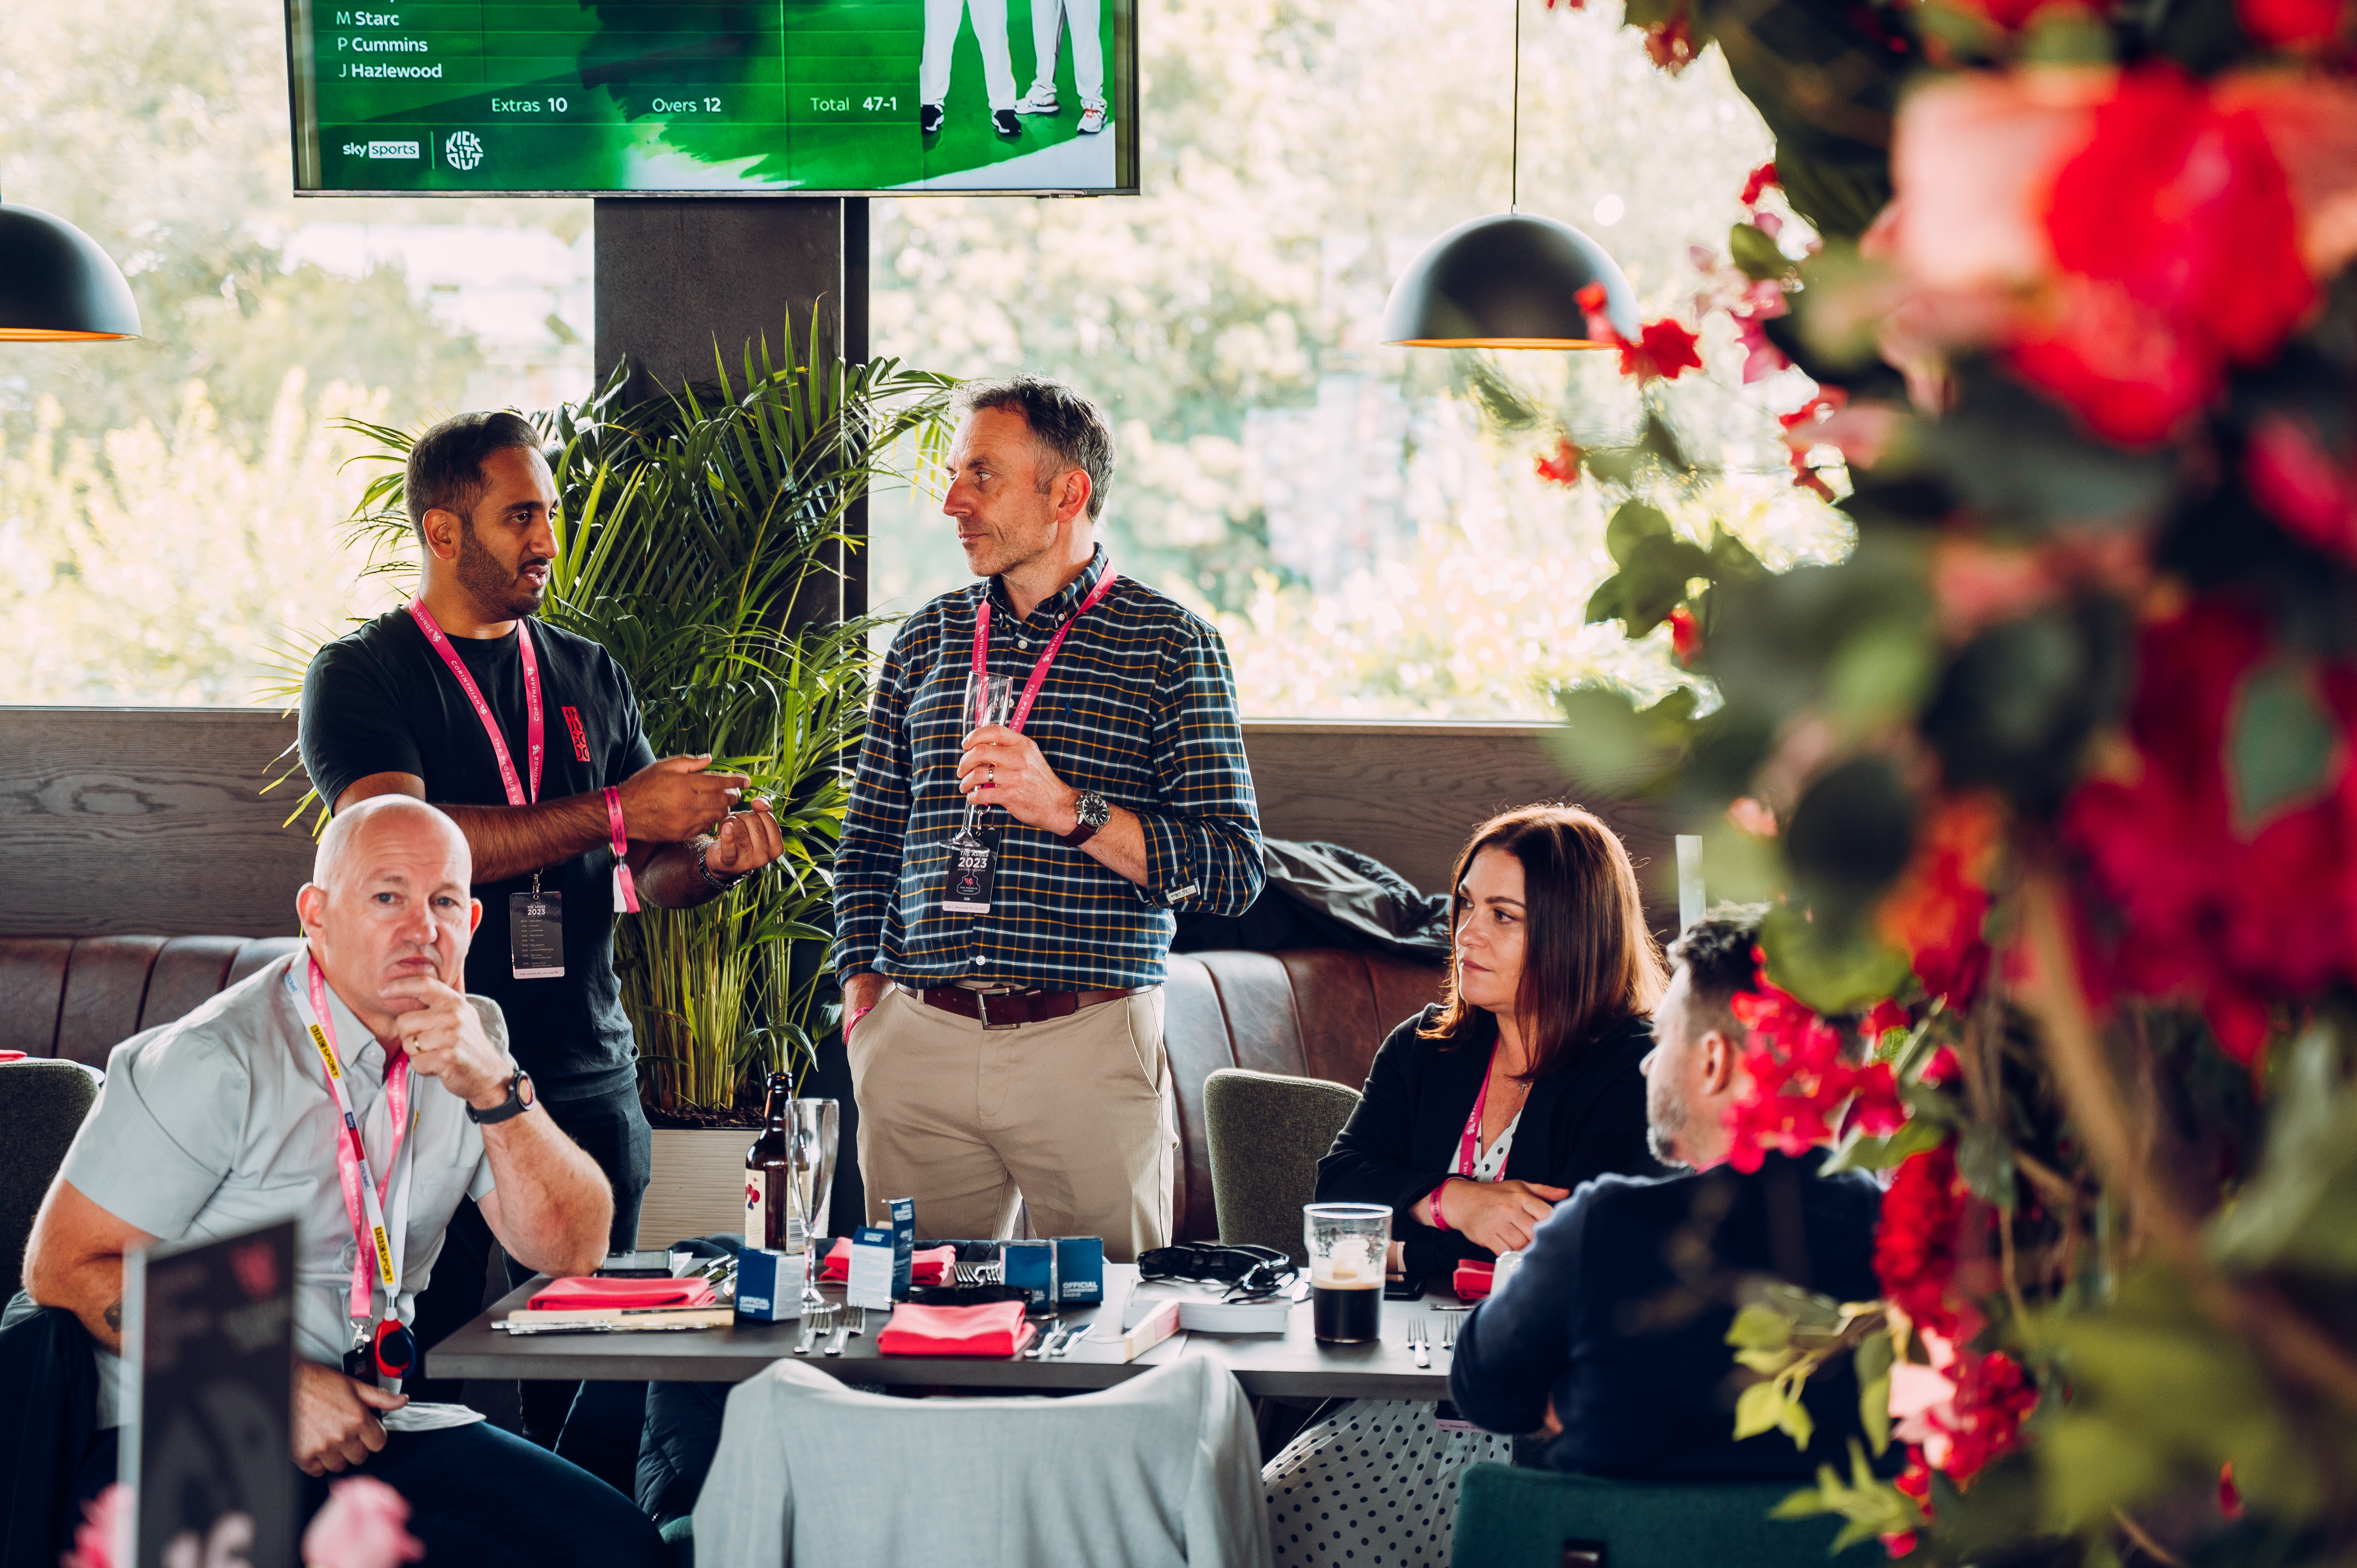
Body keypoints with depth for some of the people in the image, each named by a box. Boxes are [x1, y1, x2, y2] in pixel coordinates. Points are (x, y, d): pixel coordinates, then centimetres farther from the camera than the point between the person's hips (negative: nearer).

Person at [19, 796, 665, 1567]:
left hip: (377, 1434, 6)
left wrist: (493, 1089, -14)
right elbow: (63, 1266, -11)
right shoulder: (218, 1061, -11)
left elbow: (573, 1251, 3)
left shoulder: (471, 1039, 8)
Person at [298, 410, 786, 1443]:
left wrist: (714, 860, -9)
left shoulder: (589, 677, 16)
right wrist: (616, 813, -19)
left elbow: (642, 871, 15)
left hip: (589, 1081, 5)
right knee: (420, 1377, -5)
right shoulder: (358, 677, -1)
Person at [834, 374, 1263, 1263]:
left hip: (1094, 1048, -3)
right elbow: (869, 841, 20)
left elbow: (1234, 872, -4)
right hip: (919, 1045, 3)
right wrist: (862, 990, 5)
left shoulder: (1169, 646, 2)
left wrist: (1070, 808, -16)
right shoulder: (927, 641, 14)